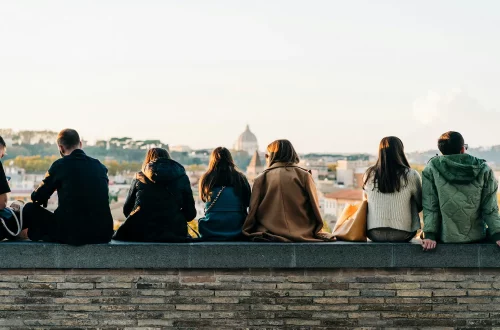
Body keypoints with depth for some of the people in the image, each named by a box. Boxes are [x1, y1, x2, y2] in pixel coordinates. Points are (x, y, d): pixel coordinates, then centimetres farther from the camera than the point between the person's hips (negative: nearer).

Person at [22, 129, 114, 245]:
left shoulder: (60, 165, -3)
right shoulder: (100, 167, 9)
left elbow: (37, 198, 6)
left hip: (73, 235, -4)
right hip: (104, 235, 4)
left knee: (30, 209, 14)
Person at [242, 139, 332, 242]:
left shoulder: (261, 178, 5)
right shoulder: (304, 176, 6)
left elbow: (253, 210, 5)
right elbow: (314, 207, 4)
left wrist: (248, 232, 13)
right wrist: (316, 232, 11)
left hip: (269, 235, 0)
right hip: (302, 235, 0)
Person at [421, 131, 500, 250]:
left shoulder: (431, 169, -4)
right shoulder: (483, 169, -2)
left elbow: (430, 206, -7)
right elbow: (490, 208, -3)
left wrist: (429, 235, -7)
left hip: (446, 237, 0)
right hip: (477, 237, 0)